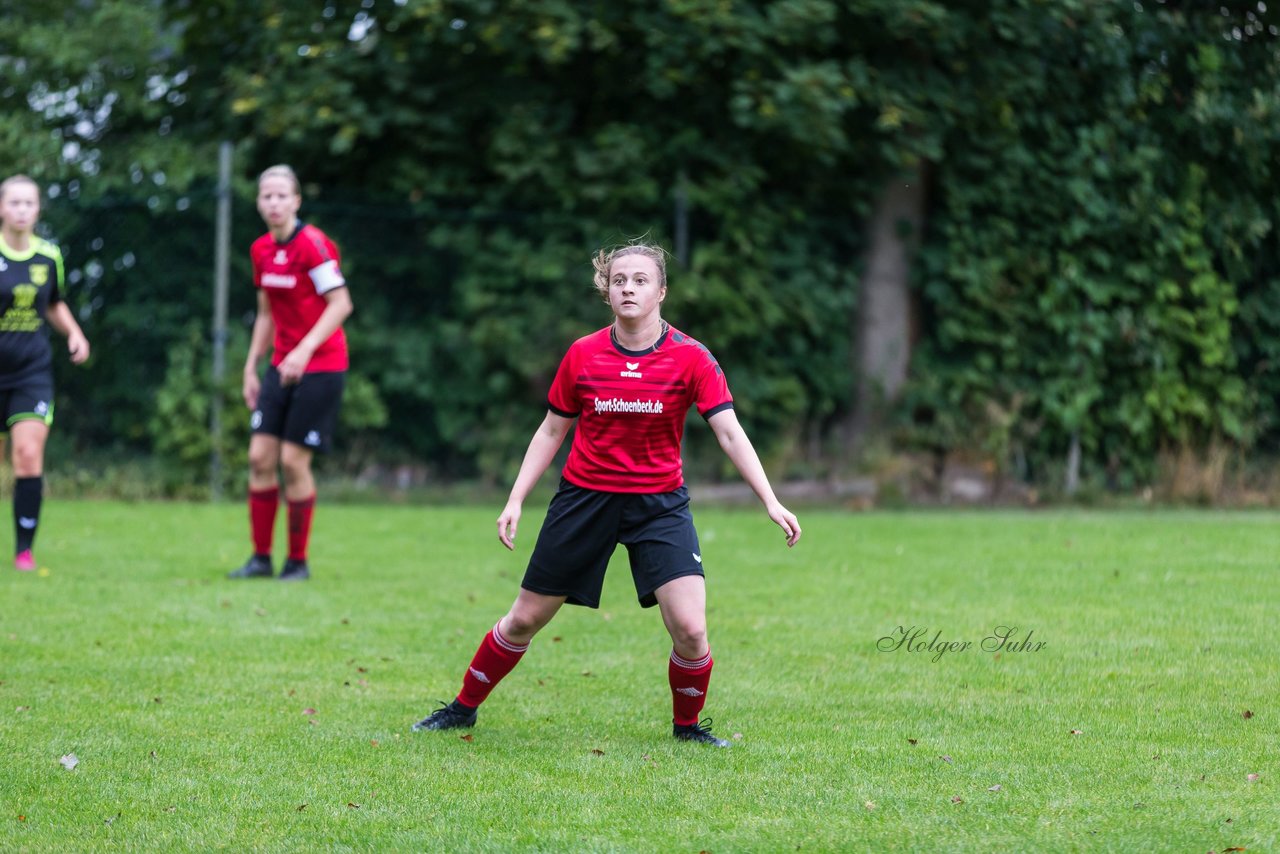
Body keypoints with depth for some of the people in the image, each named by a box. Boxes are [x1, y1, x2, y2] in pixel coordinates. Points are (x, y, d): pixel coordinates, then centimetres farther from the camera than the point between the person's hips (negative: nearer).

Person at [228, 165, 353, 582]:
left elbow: (341, 304, -18)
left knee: (293, 461, -7)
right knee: (260, 456, 0)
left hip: (320, 367, -7)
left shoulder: (312, 243, -14)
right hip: (282, 366, 7)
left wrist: (305, 350, -26)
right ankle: (261, 557, 9)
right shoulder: (261, 250, 8)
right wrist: (251, 366, 15)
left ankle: (298, 561, 7)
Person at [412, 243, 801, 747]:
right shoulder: (582, 355, -4)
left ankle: (687, 725, 11)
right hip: (585, 496, 1)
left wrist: (771, 501, -19)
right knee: (524, 619, 7)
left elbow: (730, 433, -10)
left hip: (660, 502, -1)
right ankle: (464, 707, 29)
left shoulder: (690, 358, -9)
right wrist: (516, 500, 1)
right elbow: (551, 431, 7)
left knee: (689, 628, -16)